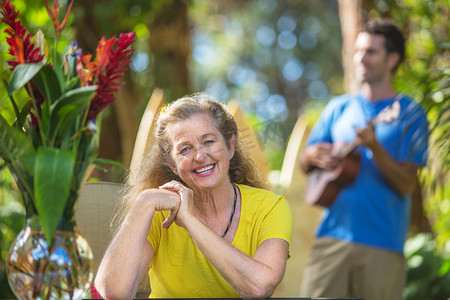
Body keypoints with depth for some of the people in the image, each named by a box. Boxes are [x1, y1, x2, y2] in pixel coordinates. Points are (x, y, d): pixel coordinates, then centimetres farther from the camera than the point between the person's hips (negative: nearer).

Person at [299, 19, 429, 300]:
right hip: (332, 234, 3)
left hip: (383, 245, -3)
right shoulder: (339, 108, 14)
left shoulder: (409, 113, 1)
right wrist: (313, 157, -5)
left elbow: (406, 185, -7)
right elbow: (303, 164, 18)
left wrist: (373, 146, -22)